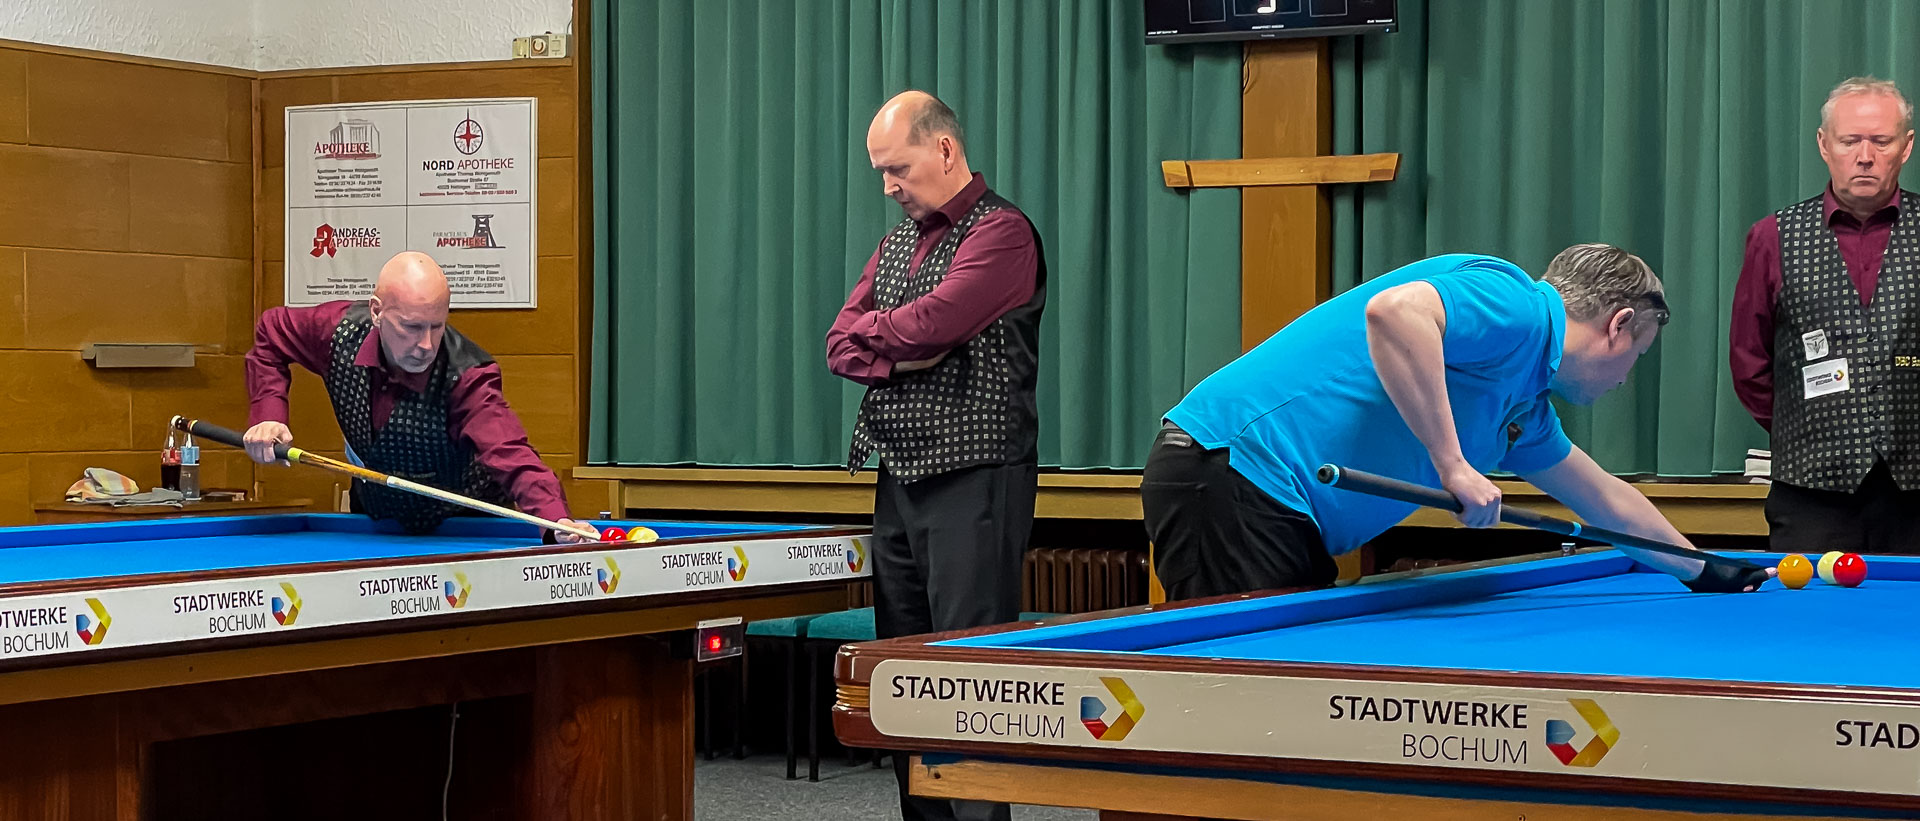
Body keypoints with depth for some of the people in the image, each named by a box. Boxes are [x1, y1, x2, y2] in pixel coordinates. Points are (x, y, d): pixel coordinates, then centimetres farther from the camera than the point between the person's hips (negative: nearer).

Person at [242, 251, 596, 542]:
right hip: (375, 517, 3)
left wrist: (555, 519, -71)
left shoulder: (465, 378, -36)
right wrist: (268, 416, -15)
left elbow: (510, 453, -52)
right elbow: (272, 330, -2)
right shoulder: (340, 330, -23)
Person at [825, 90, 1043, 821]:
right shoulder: (898, 241, 17)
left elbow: (933, 322, -21)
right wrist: (899, 357, -9)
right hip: (899, 479, 8)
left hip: (973, 481, -8)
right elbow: (842, 346, 11)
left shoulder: (1001, 231, -8)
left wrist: (870, 327, -1)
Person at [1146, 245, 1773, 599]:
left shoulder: (1522, 407, 23)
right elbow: (1394, 310, -30)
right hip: (1229, 476, -10)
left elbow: (1604, 498, 40)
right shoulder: (1517, 306, -9)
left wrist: (1705, 571, 50)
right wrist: (1452, 463, -26)